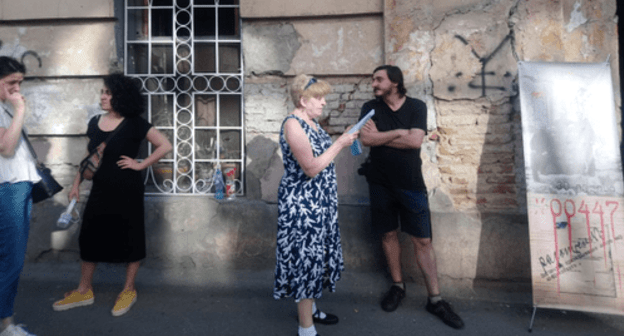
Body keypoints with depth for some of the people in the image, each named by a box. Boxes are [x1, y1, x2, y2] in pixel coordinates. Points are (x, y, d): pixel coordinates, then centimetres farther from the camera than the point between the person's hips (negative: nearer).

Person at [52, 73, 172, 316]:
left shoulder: (134, 124, -9)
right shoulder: (94, 123, 6)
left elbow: (165, 145, -12)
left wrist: (140, 165, -13)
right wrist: (76, 184, 12)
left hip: (127, 191, -5)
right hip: (100, 190, 5)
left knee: (130, 240, 6)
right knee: (89, 238, 11)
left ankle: (129, 291, 23)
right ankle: (84, 291, 28)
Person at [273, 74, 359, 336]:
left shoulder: (311, 122, 10)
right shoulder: (293, 124, -18)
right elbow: (311, 168, -23)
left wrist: (344, 140, 11)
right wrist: (340, 143, -17)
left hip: (319, 202, 9)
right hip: (301, 204, -9)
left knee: (314, 255, 19)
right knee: (306, 258, -1)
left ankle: (308, 308, 39)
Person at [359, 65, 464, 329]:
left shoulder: (416, 107, -2)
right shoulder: (370, 107, 2)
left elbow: (415, 141, -16)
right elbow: (366, 139, -14)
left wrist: (380, 136, -12)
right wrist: (398, 132, -13)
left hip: (411, 185, -1)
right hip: (381, 184, 2)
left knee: (423, 241, 2)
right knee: (389, 234, 12)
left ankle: (435, 299, 14)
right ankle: (398, 286, 31)